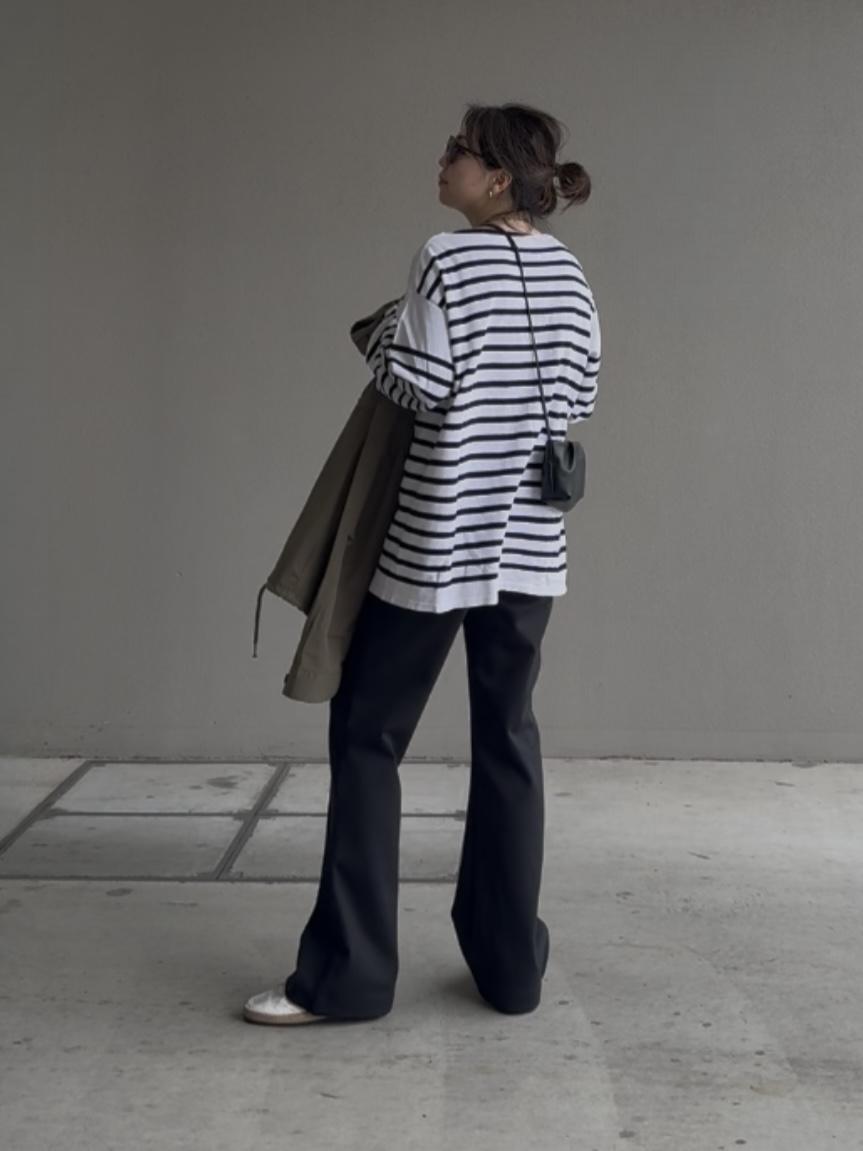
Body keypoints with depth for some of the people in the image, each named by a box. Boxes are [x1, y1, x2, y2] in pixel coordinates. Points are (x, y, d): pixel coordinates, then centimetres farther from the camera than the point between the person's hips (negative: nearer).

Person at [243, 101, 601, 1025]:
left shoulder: (447, 259, -10)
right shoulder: (569, 274, 8)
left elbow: (418, 383, -14)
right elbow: (580, 396, 12)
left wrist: (385, 332, 3)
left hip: (437, 541, -6)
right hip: (530, 542, 6)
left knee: (366, 733, 3)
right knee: (508, 739, 12)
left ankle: (347, 974, 4)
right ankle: (512, 963, 16)